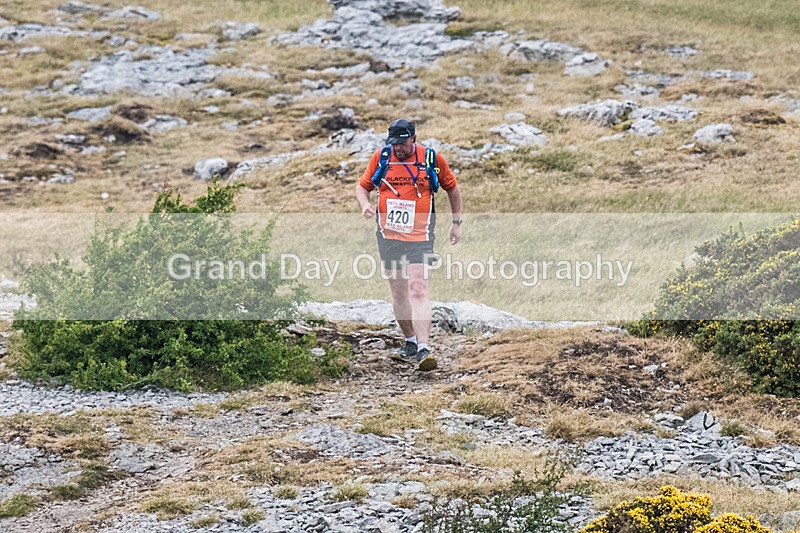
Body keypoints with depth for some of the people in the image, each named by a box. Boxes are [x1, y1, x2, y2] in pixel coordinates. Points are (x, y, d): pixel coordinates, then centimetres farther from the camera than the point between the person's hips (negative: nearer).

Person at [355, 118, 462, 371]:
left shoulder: (432, 159, -3)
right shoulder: (380, 158, 2)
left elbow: (452, 187, 12)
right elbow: (363, 186, 14)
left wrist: (456, 222, 14)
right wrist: (364, 203, -9)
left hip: (419, 237, -3)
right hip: (388, 236, 3)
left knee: (418, 289, -16)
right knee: (398, 291, 10)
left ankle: (424, 350, -24)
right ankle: (410, 343, 26)